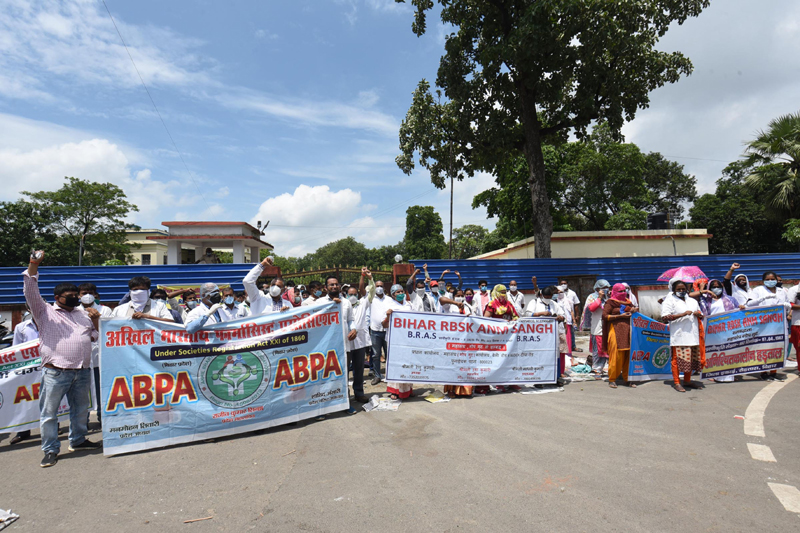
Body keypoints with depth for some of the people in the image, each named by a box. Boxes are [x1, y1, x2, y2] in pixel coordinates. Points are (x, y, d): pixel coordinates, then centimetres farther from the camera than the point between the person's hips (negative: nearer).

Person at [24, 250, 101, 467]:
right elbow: (31, 293, -9)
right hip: (55, 372, -5)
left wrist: (95, 320, 3)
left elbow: (95, 336, 22)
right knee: (49, 412, 0)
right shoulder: (45, 312, 5)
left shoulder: (82, 314, 18)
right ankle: (51, 450, 11)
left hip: (82, 371, 5)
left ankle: (78, 440, 33)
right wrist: (33, 266, -19)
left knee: (81, 409, 16)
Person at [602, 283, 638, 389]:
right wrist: (620, 316, -11)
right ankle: (612, 379, 6)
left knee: (629, 356, 2)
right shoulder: (610, 302, 2)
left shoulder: (628, 302, 19)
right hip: (616, 331, -5)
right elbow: (605, 316, -6)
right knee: (616, 356, -5)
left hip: (628, 331, 5)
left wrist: (635, 311, 1)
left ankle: (627, 379, 12)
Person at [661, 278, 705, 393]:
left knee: (691, 358, 8)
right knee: (678, 358, -6)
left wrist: (698, 314, 3)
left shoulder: (693, 301, 21)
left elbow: (701, 315, 28)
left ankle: (687, 380, 21)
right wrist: (682, 314, -17)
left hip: (693, 335, 6)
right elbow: (665, 316, -12)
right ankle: (676, 382, 1)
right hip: (678, 335, -6)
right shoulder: (670, 301, 1)